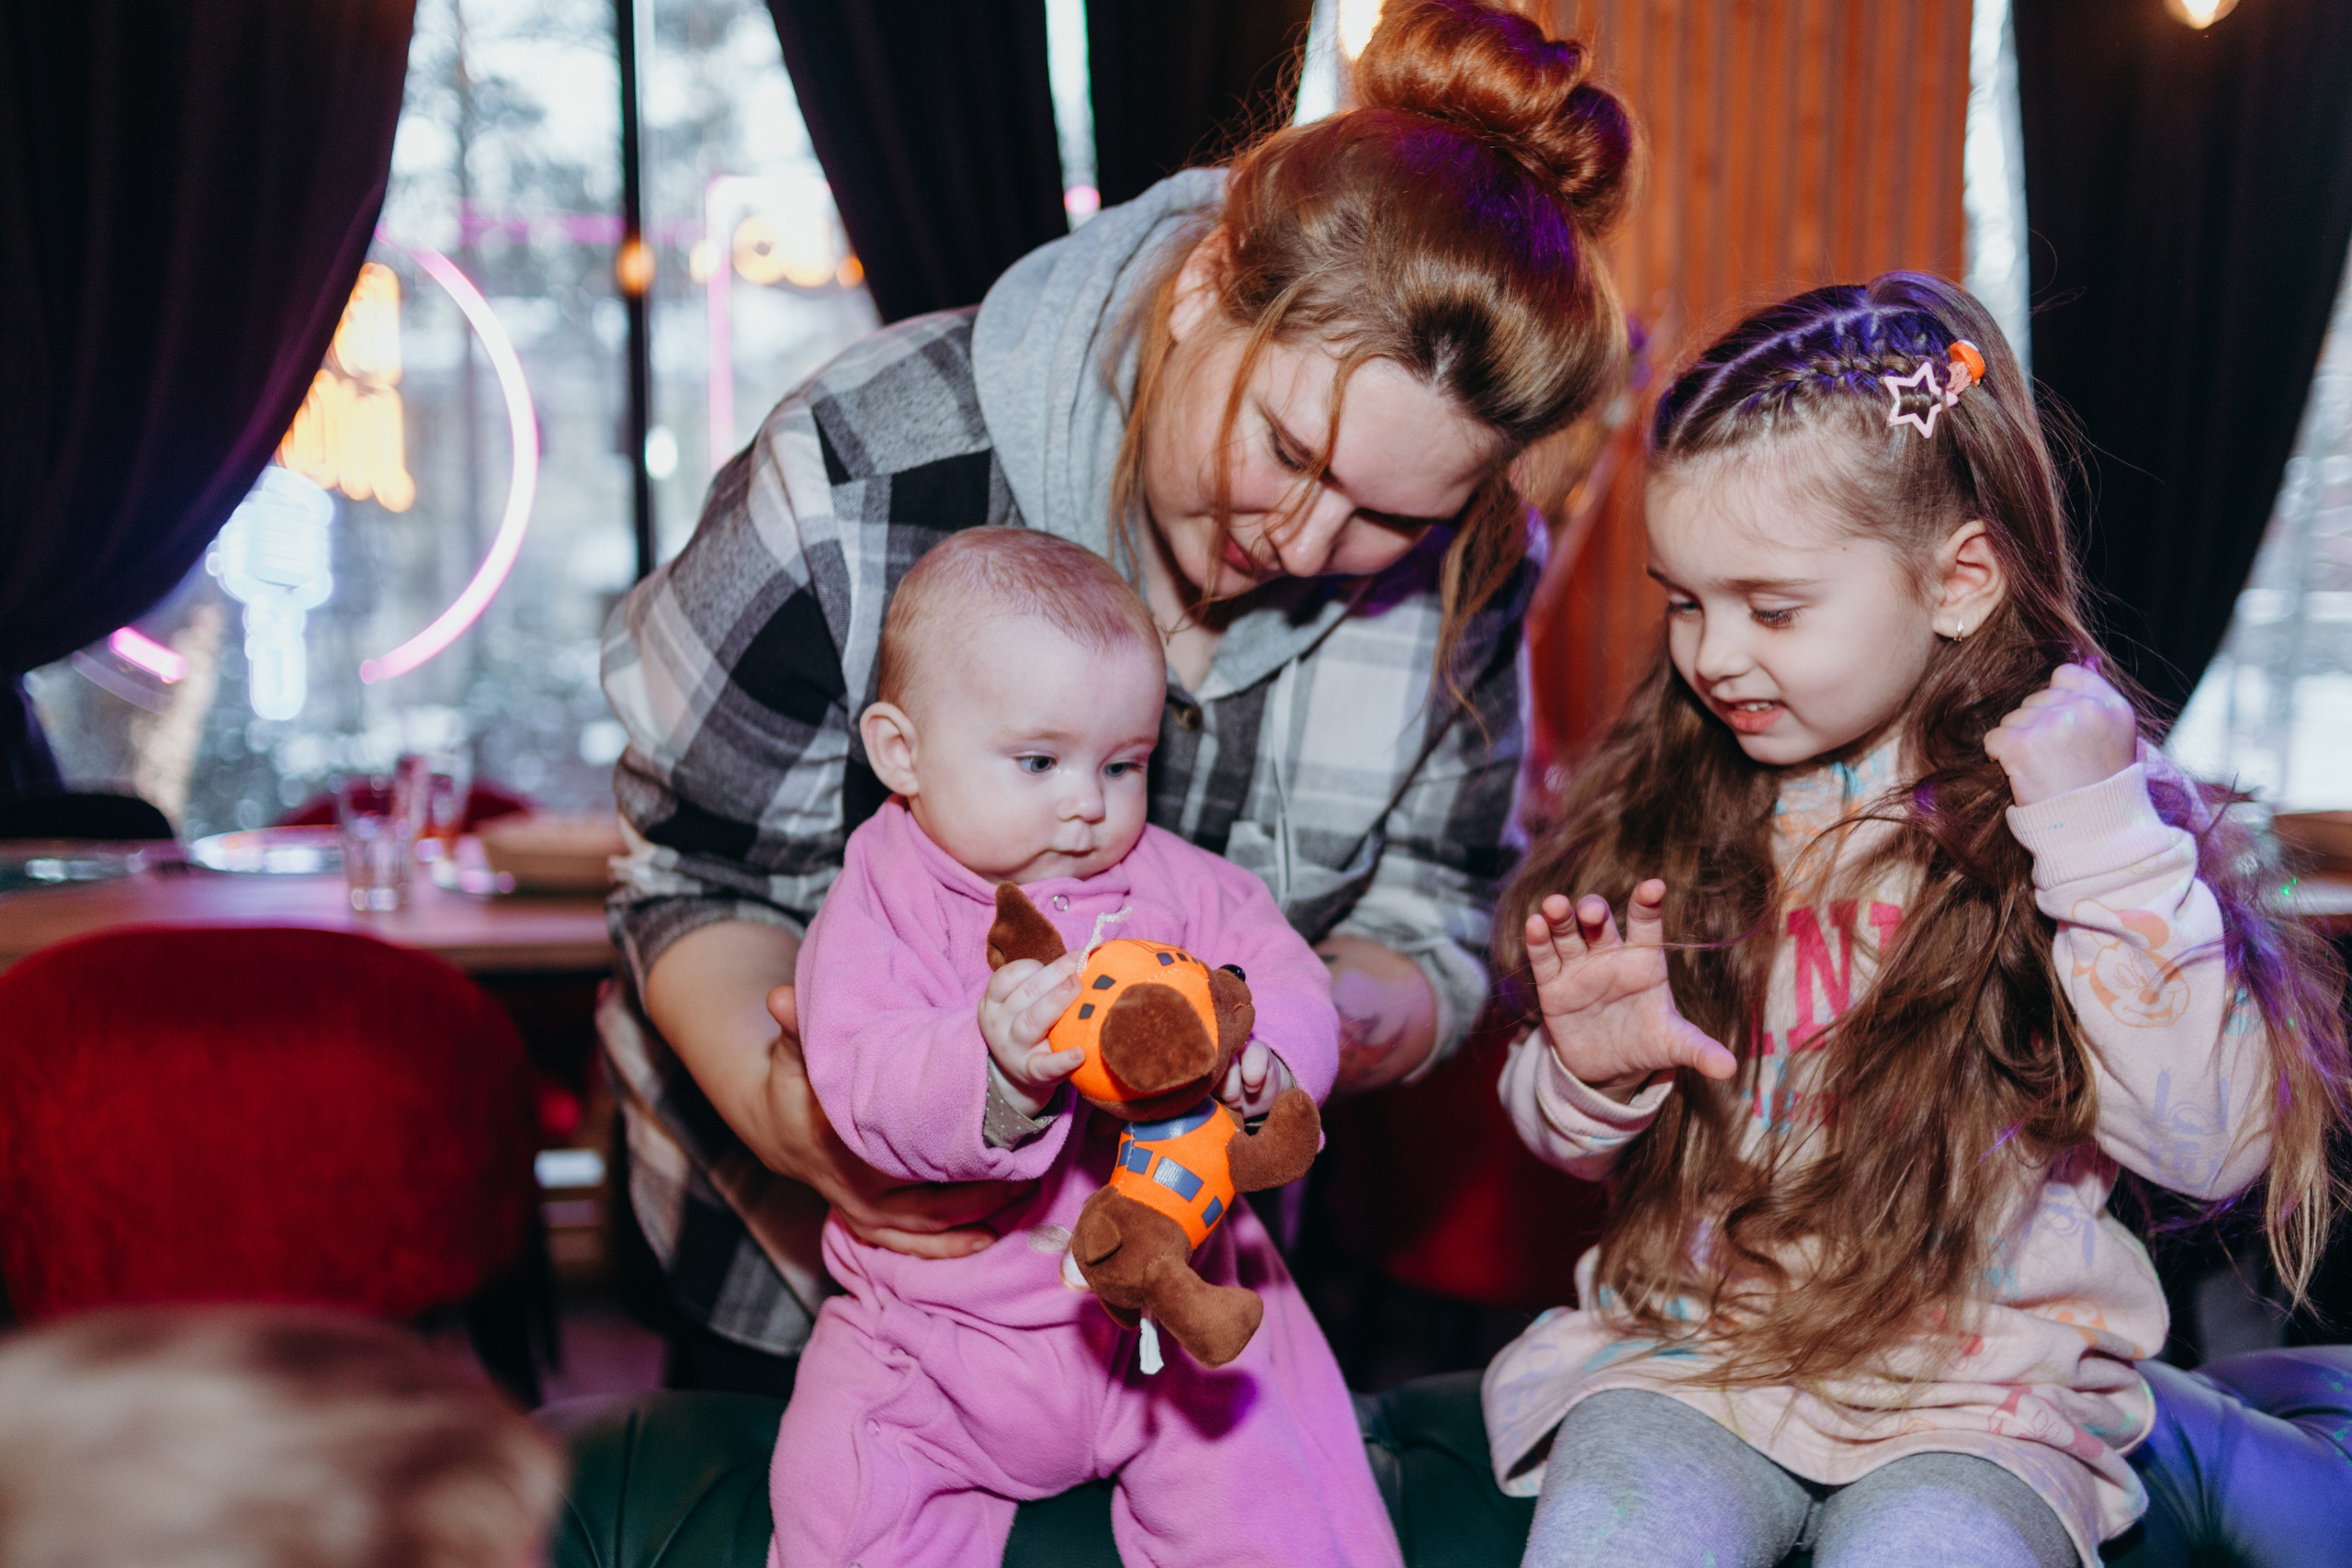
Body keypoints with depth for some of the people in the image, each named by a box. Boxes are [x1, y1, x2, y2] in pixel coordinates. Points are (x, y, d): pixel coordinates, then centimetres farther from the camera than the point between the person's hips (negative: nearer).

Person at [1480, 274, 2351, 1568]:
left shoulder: (2092, 810, -3)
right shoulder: (1670, 806, 3)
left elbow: (2209, 1147, -13)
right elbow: (1573, 1143, 11)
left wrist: (2098, 832, -18)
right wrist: (1590, 1074, -13)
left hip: (1979, 1398, -1)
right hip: (1684, 1351, 2)